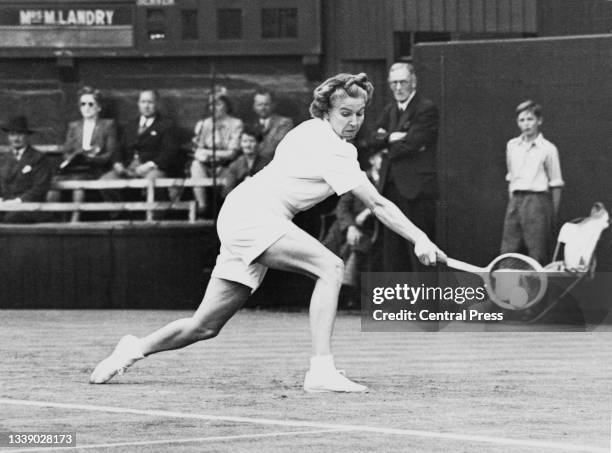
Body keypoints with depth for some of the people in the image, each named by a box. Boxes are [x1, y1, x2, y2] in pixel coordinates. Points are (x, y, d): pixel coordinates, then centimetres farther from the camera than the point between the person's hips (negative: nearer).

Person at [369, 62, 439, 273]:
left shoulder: (427, 109, -6)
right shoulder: (390, 110, 18)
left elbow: (412, 143, -15)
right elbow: (374, 139, 6)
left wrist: (389, 148, 0)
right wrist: (392, 137, -12)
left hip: (416, 187, -8)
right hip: (391, 187, 8)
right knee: (392, 246, 9)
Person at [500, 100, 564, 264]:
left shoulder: (548, 149, -1)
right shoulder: (512, 146, 12)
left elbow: (556, 184, 1)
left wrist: (553, 214, -2)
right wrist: (513, 204, 13)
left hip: (538, 200, -5)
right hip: (516, 201, 5)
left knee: (538, 255, -5)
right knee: (507, 252, 1)